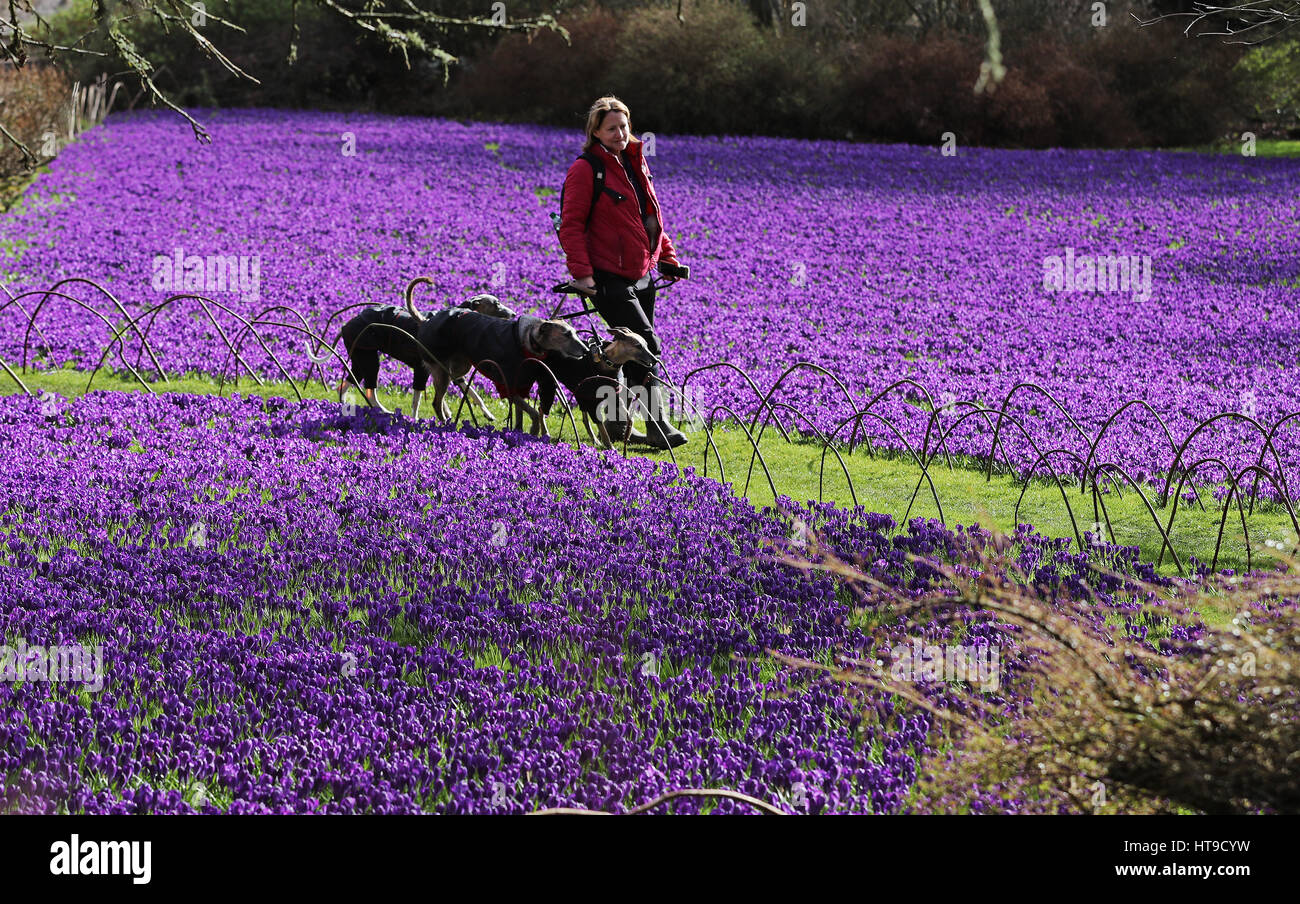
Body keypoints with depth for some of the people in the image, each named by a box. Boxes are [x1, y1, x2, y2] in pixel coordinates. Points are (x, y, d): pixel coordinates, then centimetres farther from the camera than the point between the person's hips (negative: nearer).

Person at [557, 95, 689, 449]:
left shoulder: (635, 163, 15)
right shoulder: (585, 169, -9)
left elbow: (651, 217, 24)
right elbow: (571, 224, -12)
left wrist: (667, 258, 17)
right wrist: (581, 271, -19)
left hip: (641, 276, 8)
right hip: (609, 278, -8)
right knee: (647, 345, -14)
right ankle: (657, 426, -12)